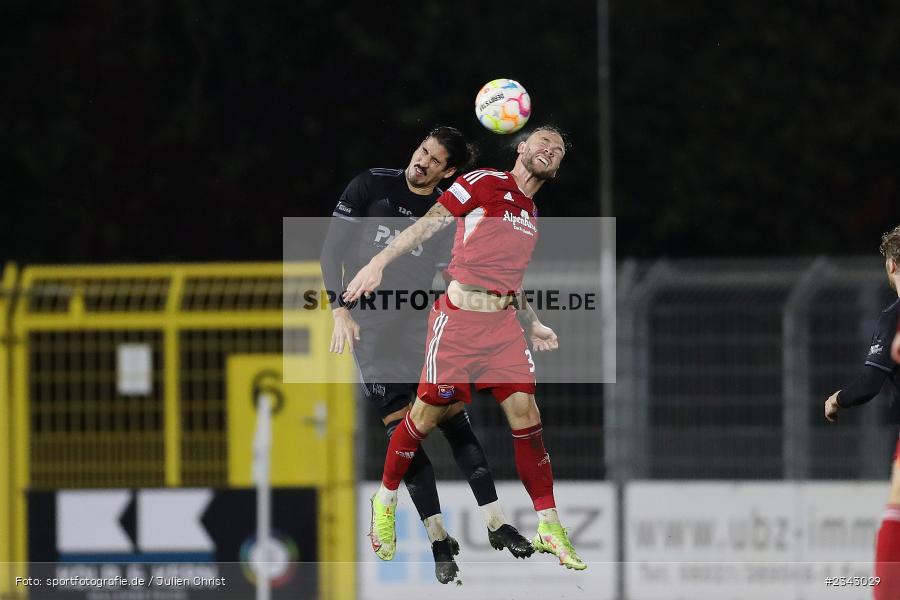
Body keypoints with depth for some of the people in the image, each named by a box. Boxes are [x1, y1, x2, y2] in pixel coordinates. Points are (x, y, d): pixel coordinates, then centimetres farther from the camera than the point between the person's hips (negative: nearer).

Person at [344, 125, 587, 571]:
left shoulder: (531, 215, 17)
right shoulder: (483, 184, -5)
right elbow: (427, 224, -10)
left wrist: (531, 325, 27)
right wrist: (379, 262, -19)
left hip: (504, 322, 6)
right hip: (458, 318, -6)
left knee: (524, 410, -5)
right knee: (428, 412, 0)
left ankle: (548, 527, -3)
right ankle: (385, 502, 23)